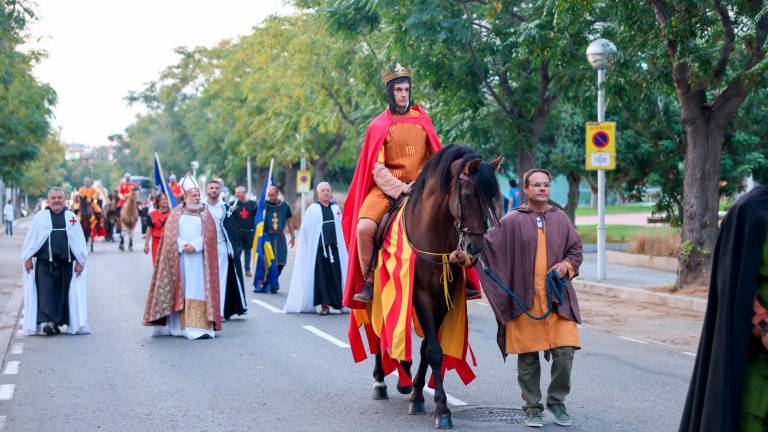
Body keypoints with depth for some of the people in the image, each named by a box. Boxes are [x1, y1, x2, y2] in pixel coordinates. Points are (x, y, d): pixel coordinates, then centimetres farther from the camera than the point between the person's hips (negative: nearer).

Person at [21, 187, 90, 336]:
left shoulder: (71, 217, 7)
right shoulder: (40, 217, 3)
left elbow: (79, 240, 7)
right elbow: (31, 238, 4)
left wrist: (80, 260, 3)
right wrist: (28, 258, -1)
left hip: (66, 262, 2)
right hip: (44, 261, -2)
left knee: (62, 291, 4)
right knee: (46, 290, -11)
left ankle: (57, 322, 12)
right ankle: (47, 321, -17)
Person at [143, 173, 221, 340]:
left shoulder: (205, 214, 11)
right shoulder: (176, 214, 11)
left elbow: (208, 235, -1)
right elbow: (170, 234, 2)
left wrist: (194, 246, -15)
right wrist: (183, 246, -14)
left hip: (199, 258, -1)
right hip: (179, 258, 1)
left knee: (198, 291, -7)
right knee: (180, 291, 0)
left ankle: (199, 327, -13)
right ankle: (178, 326, 3)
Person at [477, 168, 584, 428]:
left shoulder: (561, 219, 11)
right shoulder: (512, 221, 2)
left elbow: (576, 250, 16)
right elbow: (487, 244, -2)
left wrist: (566, 265, -3)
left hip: (558, 298, 2)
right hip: (524, 299, -2)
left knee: (564, 353, -5)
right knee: (528, 358, 4)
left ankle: (557, 401, 17)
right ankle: (533, 408, 18)